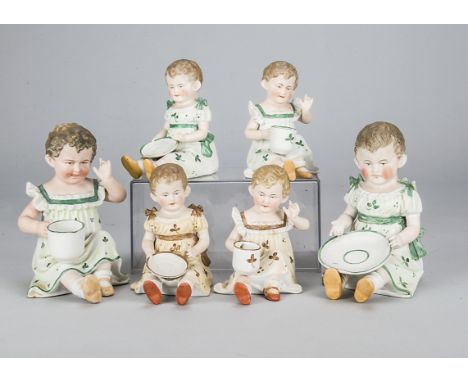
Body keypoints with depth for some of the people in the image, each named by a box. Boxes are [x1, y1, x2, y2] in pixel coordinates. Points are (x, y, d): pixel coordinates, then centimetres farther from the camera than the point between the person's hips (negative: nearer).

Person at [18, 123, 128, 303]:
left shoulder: (93, 188, 3)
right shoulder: (45, 193, -6)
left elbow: (119, 196, 2)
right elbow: (23, 219, -2)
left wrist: (108, 179, -16)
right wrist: (38, 227, -24)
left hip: (91, 249, 4)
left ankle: (103, 277, -18)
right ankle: (80, 286, -53)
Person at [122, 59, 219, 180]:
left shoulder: (200, 108, -4)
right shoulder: (171, 110, 16)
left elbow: (203, 133, -12)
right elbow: (165, 130, 20)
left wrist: (183, 137, -26)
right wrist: (156, 140, -2)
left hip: (197, 153, -8)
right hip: (174, 150, 8)